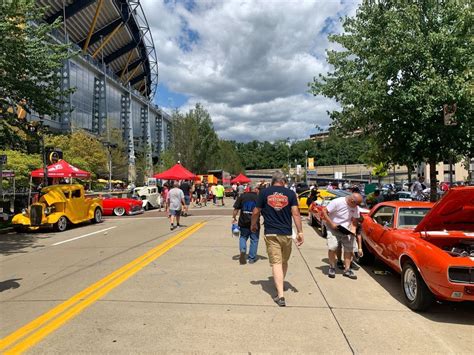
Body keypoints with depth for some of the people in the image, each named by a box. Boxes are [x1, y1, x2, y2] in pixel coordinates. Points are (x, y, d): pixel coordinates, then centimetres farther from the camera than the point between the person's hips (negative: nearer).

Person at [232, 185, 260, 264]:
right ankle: (251, 258, 18)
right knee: (254, 240, 12)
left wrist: (234, 218, 9)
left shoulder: (242, 196, 1)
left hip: (243, 222, 1)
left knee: (243, 237, 19)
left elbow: (236, 209, -1)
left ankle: (242, 250, -5)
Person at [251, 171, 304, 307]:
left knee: (276, 263, -2)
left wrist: (253, 225, 20)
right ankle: (280, 287, 37)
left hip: (271, 234, -1)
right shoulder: (290, 193, 1)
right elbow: (296, 213, -5)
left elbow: (256, 212, 3)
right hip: (286, 234, 2)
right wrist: (300, 232, -1)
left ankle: (280, 296, -9)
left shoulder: (264, 193, 0)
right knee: (284, 262, 20)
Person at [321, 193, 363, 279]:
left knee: (349, 248, 1)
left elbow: (354, 220, 6)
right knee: (332, 247, -17)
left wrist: (353, 231, -12)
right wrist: (331, 223, -21)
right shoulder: (337, 202, -21)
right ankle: (332, 268, 3)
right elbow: (324, 212, -17)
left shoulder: (356, 208, -4)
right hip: (333, 228, -5)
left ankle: (347, 270, 15)